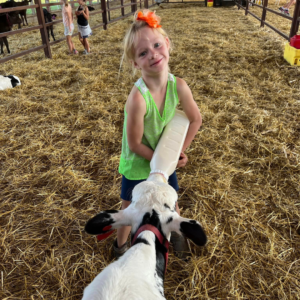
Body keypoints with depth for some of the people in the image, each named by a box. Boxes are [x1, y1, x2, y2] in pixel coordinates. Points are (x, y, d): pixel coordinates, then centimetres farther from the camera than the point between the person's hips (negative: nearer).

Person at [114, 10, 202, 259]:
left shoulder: (179, 86, -20)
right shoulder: (138, 98, -34)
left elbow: (196, 120, -4)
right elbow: (135, 144, -24)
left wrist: (180, 151, -8)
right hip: (138, 165, -4)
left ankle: (174, 232, 57)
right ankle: (120, 245, 48)